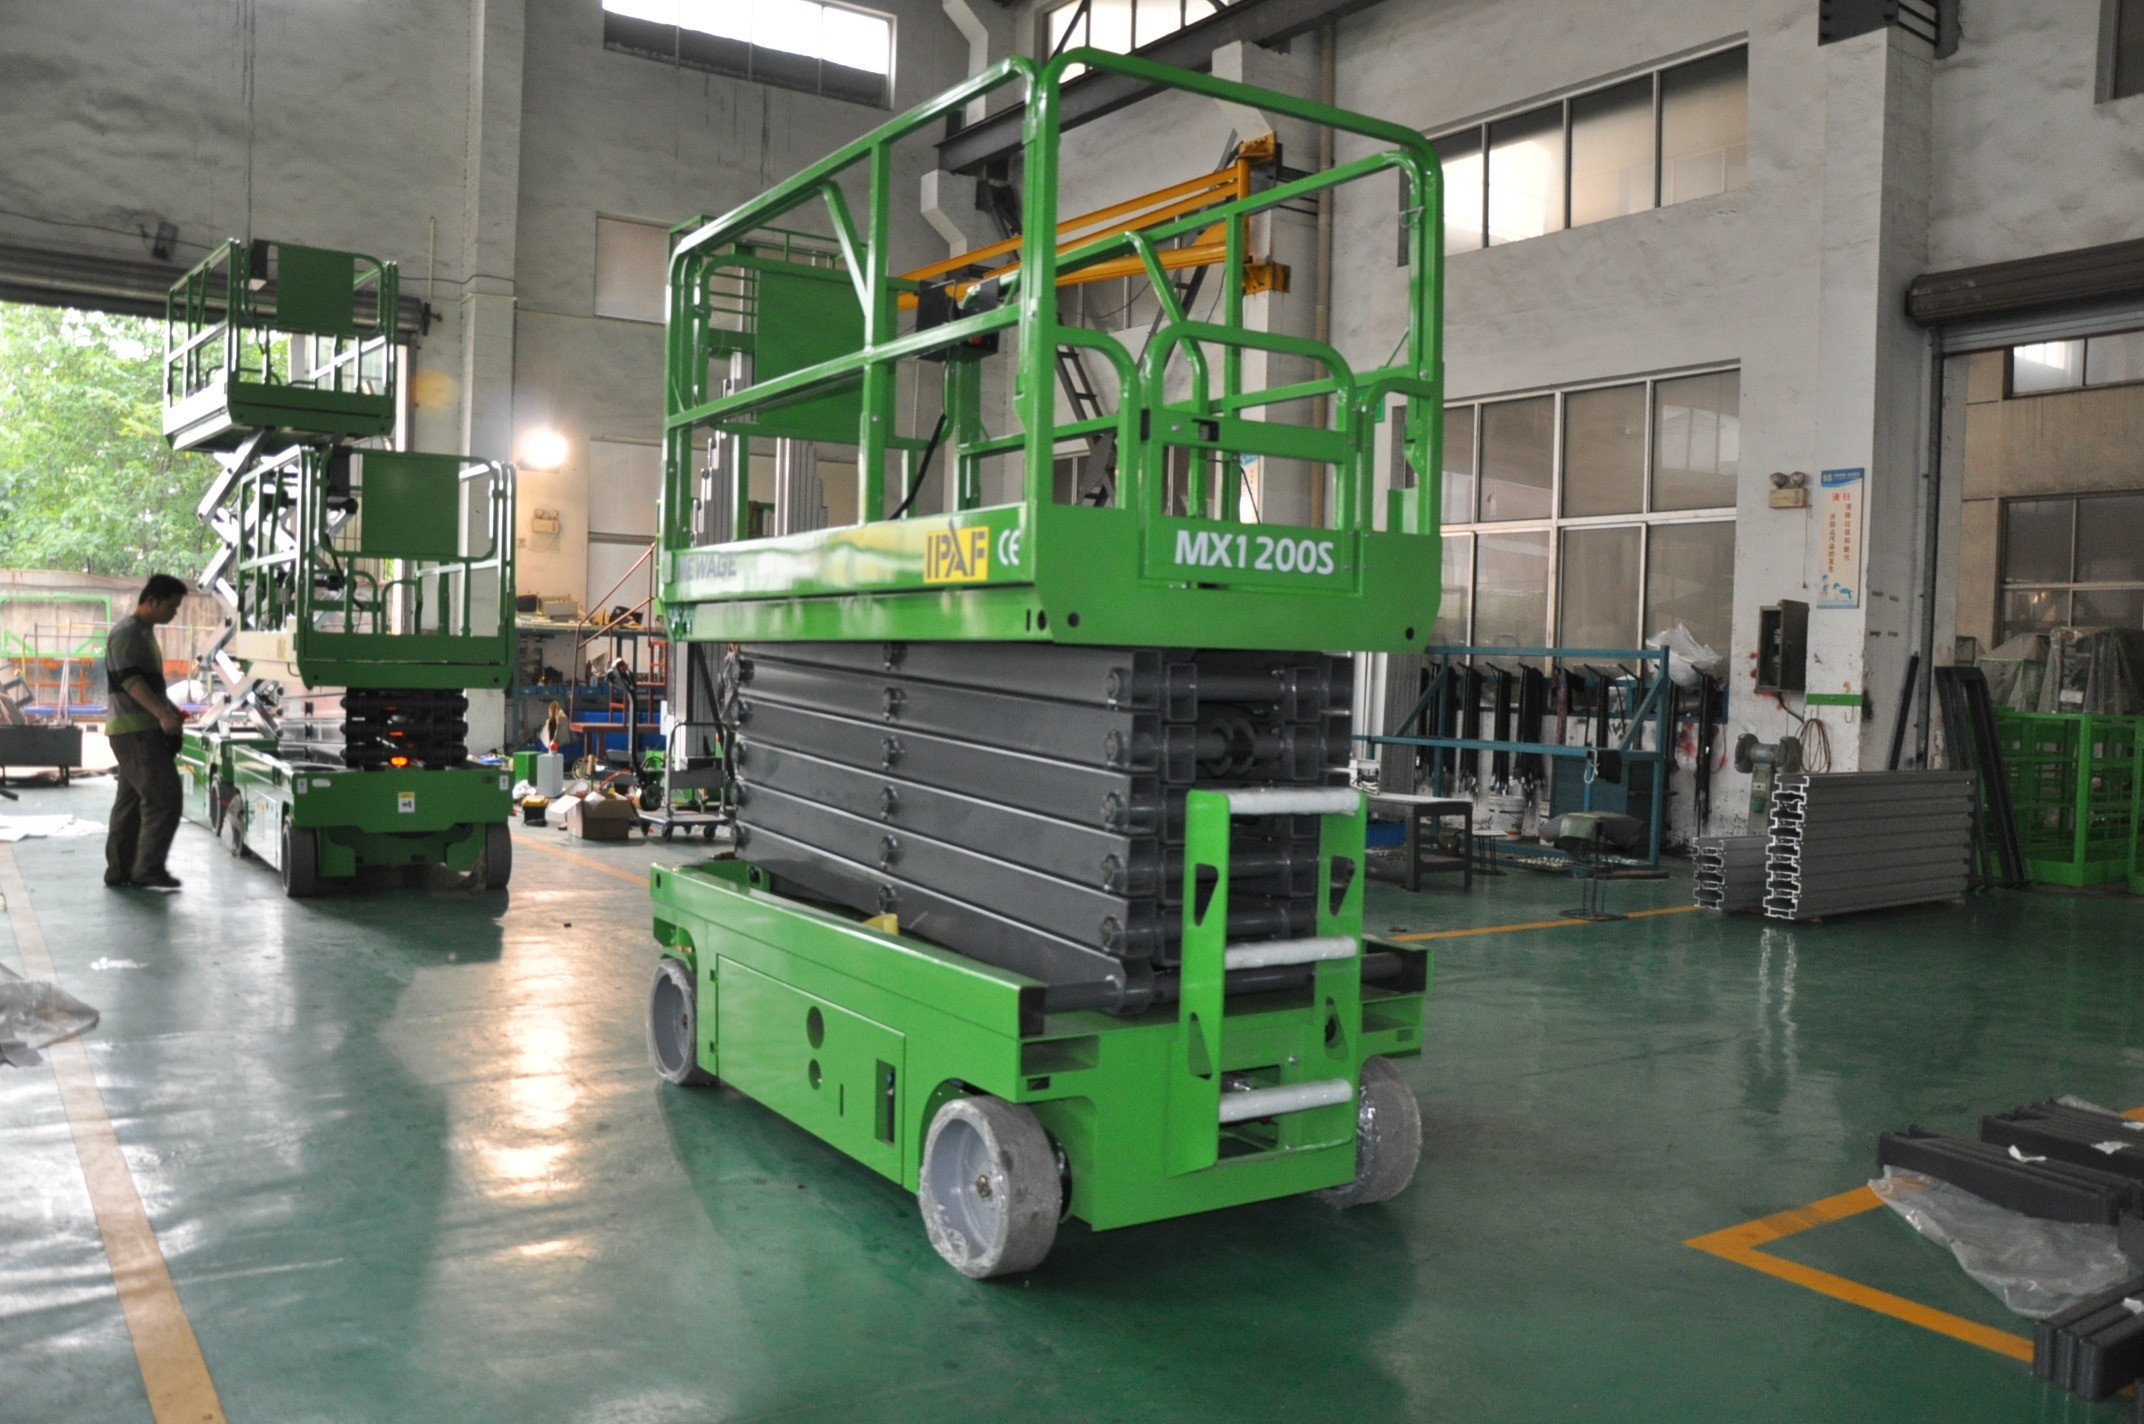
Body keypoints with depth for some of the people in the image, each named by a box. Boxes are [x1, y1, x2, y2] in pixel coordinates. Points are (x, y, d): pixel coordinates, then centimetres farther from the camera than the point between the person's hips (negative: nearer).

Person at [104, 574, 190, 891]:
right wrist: (162, 715, -34)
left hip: (143, 730, 10)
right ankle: (148, 869, -9)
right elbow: (131, 681, -24)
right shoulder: (127, 634, -13)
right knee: (164, 798, -12)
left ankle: (119, 869, 17)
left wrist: (172, 710, 18)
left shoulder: (144, 633, 18)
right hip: (135, 731, -10)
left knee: (131, 800, 12)